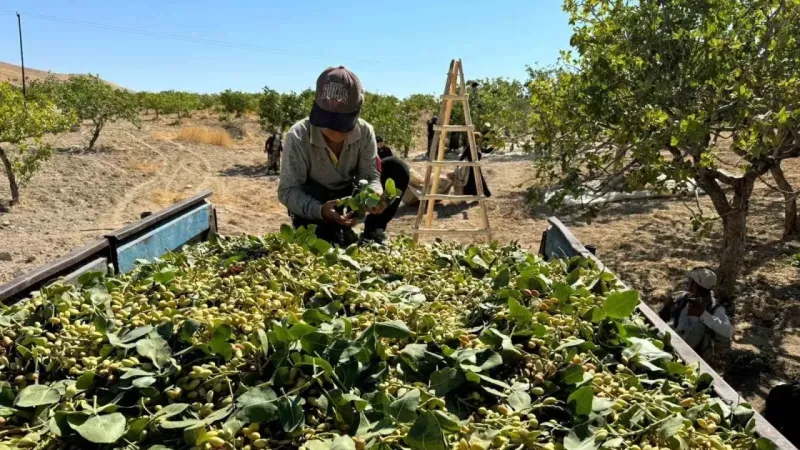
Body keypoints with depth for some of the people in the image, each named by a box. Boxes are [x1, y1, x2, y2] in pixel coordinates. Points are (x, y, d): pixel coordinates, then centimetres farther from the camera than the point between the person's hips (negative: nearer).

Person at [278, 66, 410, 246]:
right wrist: (320, 210, -46)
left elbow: (370, 175, -17)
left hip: (348, 198, 4)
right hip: (312, 206, -3)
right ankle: (339, 235, 2)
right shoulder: (298, 137, -27)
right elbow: (287, 191, -26)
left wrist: (374, 195, -43)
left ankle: (373, 232, -6)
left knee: (397, 169, -17)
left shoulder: (364, 132, -17)